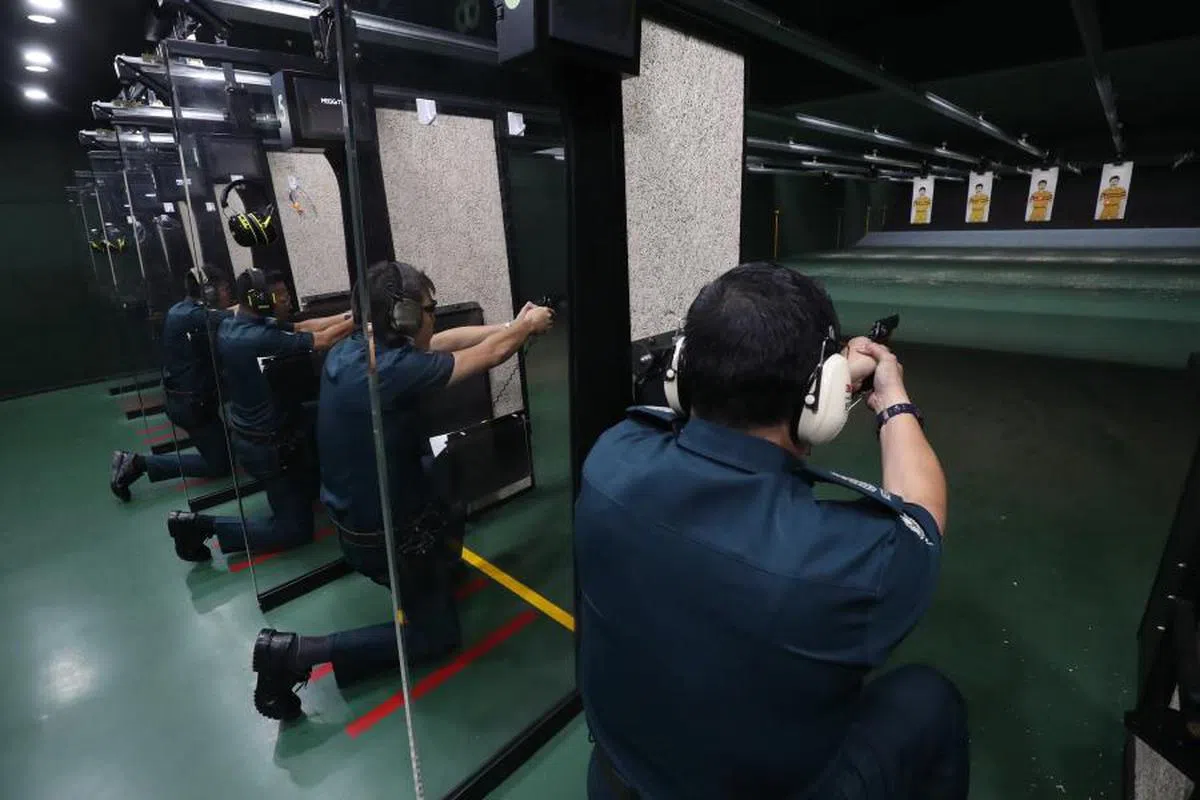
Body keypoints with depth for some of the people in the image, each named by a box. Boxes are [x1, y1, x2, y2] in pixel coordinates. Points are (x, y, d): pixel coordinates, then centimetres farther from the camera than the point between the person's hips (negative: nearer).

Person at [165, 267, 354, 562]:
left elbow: (302, 327, 0)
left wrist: (350, 314, -3)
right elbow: (323, 340, -23)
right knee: (296, 530, 1)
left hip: (245, 433, 10)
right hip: (267, 446, -10)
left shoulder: (230, 324, -2)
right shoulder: (261, 338, -31)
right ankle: (202, 525, 2)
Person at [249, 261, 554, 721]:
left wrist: (513, 326, 7)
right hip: (383, 535, -9)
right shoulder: (395, 370, -31)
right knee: (438, 635, 9)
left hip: (353, 513, 9)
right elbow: (490, 355, -18)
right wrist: (526, 326, 2)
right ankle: (296, 653, 3)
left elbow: (445, 341, 3)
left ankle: (437, 574, 45)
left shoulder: (348, 350, -6)